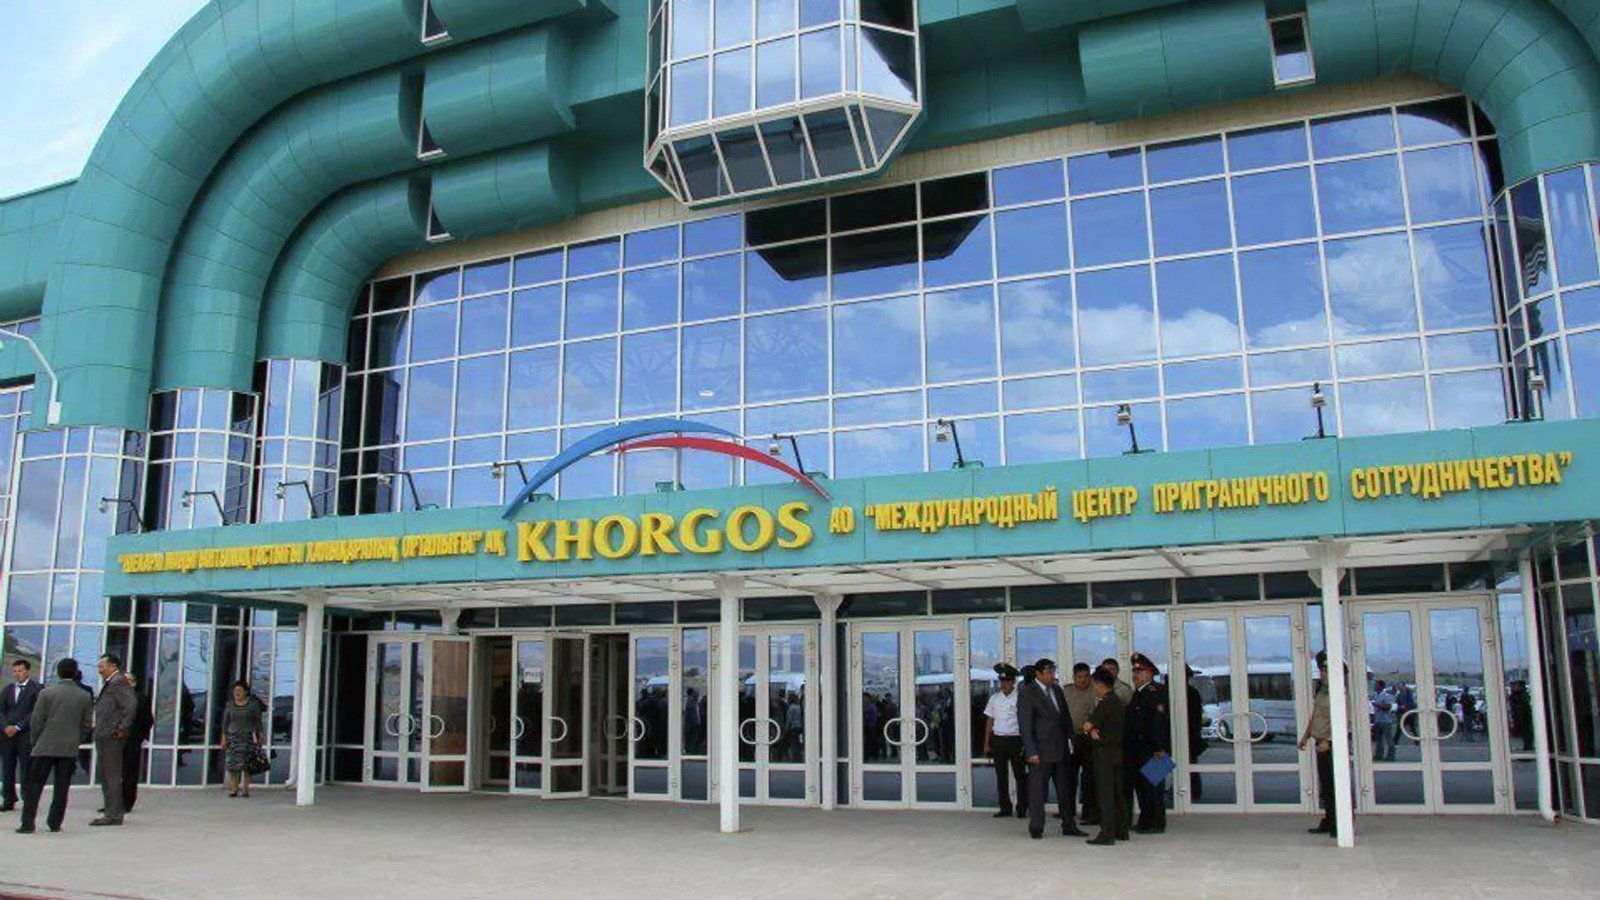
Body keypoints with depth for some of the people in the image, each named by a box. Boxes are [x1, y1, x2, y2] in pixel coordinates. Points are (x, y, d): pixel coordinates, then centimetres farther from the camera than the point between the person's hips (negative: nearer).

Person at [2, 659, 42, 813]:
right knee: (7, 769, 5)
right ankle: (8, 800, 12)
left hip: (26, 735, -5)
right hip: (7, 735, 5)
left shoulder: (37, 689, -1)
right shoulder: (8, 688, 16)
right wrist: (5, 727, -6)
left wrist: (17, 727, -14)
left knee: (26, 770, -4)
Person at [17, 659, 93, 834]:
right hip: (70, 749, 1)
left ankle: (28, 823, 1)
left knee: (34, 786, 5)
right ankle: (55, 823, 7)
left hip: (45, 747, -1)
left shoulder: (46, 693, -5)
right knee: (61, 788, 6)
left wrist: (36, 741, 11)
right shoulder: (85, 697, 0)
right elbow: (87, 724, 3)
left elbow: (36, 721, -3)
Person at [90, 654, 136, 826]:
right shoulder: (108, 683, 18)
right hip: (103, 737, 10)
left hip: (112, 737, -10)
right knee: (105, 775, 15)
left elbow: (130, 706, -23)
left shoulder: (118, 682, -13)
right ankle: (111, 812, 22)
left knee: (112, 776, -7)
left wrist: (123, 729, -20)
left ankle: (114, 815, -3)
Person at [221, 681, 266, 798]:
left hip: (248, 737, -2)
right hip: (233, 737, 2)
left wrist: (260, 737, -1)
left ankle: (245, 789, 1)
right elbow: (225, 722, 8)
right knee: (232, 764, -6)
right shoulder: (230, 704, 5)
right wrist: (224, 738, 3)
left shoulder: (253, 704, -1)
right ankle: (233, 789, -1)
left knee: (247, 765, -3)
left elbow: (258, 721, 2)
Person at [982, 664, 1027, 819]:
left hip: (1015, 740, -4)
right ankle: (1005, 808, 17)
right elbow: (989, 721, 13)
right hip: (998, 740, 4)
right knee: (1001, 776, 8)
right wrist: (986, 744, 11)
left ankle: (1022, 809, 9)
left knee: (1019, 775, 0)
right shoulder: (994, 698, 9)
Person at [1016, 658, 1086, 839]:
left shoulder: (1057, 690, 11)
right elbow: (1025, 726, -12)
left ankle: (1069, 826, 22)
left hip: (1060, 749, 6)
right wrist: (1031, 752, -16)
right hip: (1041, 752, -6)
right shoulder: (1027, 695, -10)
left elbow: (1066, 717, 17)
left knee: (1065, 789, 12)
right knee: (1038, 790, 0)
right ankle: (1036, 828, 10)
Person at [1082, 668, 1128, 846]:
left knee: (1105, 794, -7)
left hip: (1105, 752, -10)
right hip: (1117, 750, 10)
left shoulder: (1106, 703, -17)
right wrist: (1094, 730, -8)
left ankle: (1107, 834, -6)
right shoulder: (1116, 701, 13)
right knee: (1117, 793, 14)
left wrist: (1090, 730, 5)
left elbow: (1087, 725, -16)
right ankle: (1121, 830, 21)